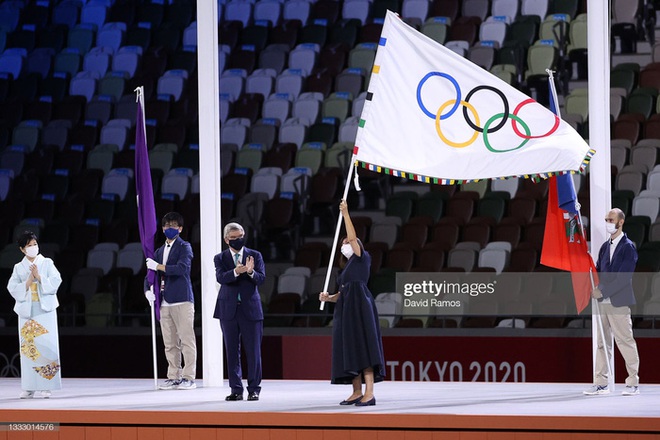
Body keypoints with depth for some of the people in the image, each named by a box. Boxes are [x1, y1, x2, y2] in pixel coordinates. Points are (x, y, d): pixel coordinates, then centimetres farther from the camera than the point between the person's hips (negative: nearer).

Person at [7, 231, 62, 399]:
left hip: (45, 310, -1)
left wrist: (39, 277, -14)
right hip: (26, 311, 2)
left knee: (46, 346, -8)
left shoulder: (47, 263, 7)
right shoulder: (18, 268, 10)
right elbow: (13, 288, 1)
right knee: (28, 348, -1)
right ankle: (29, 387, 3)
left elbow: (56, 281, -4)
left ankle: (46, 386, -6)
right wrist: (29, 281, -11)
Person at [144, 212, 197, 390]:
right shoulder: (160, 251, 22)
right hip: (164, 302, 6)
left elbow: (182, 268, -15)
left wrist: (159, 266, -11)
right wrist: (148, 290, 1)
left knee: (187, 339, -7)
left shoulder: (184, 247, 2)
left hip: (182, 301, -6)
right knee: (170, 343, 5)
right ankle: (174, 377, 9)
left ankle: (188, 377, -7)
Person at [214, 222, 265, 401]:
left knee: (253, 351, -2)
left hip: (250, 309, -1)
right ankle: (236, 390, 10)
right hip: (229, 310, 1)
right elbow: (220, 278, -13)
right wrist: (235, 272, -33)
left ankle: (254, 389, 4)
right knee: (232, 351, 4)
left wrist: (251, 272, -27)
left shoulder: (255, 256, 6)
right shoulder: (220, 258, 5)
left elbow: (261, 279, -6)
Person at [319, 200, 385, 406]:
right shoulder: (347, 268, 24)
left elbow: (352, 237, -11)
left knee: (362, 347, -15)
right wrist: (328, 297, 4)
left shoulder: (363, 258, 3)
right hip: (346, 310, 9)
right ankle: (357, 392, 8)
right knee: (350, 349, 5)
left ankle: (369, 393, -21)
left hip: (360, 306, -9)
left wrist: (345, 214, -10)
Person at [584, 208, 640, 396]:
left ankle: (633, 383, 3)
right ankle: (601, 383, 10)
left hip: (619, 302, -7)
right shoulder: (605, 246, 14)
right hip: (603, 301, 7)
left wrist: (603, 291, -18)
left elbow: (624, 277, -16)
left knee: (625, 341, -3)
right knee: (602, 342, 7)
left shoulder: (628, 247, -8)